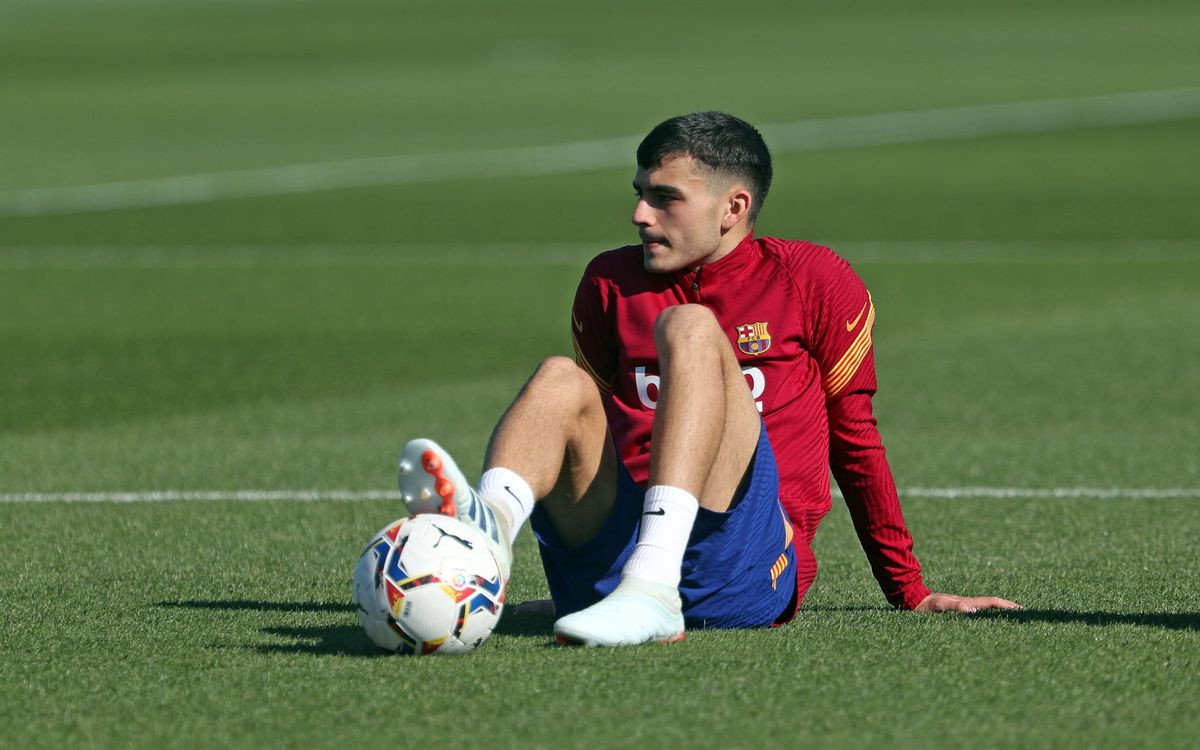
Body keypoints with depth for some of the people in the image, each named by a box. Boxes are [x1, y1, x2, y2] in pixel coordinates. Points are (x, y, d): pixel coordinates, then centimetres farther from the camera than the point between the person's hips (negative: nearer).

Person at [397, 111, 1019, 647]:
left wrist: (910, 593, 20)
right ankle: (486, 530, -56)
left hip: (748, 573, -3)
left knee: (691, 328, -22)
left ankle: (651, 592, -45)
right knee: (562, 381, -20)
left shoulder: (813, 281, 10)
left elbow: (853, 440, 16)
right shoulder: (611, 283, 19)